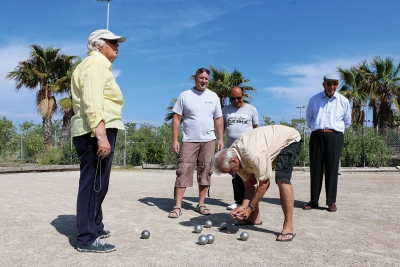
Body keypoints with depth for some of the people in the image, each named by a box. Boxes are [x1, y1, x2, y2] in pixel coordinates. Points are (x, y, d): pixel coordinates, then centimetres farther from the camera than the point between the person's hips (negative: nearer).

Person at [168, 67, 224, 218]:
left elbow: (218, 119, 12)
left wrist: (221, 139, 5)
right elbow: (176, 118, -2)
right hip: (189, 141, -3)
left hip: (208, 141, 3)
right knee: (184, 172, -7)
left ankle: (201, 204, 16)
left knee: (205, 172, 6)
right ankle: (177, 206, -3)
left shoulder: (213, 97, 9)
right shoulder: (185, 96, 0)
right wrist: (175, 140, -8)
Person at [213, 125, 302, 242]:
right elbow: (249, 184, -6)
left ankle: (288, 226, -20)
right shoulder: (232, 155, -13)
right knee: (251, 178, 3)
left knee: (282, 180, -27)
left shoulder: (253, 155, -40)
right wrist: (243, 206, -17)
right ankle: (255, 218, 13)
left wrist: (250, 208, -22)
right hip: (273, 142, 8)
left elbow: (264, 183, -28)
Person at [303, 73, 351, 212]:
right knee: (315, 168, 2)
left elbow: (347, 121, 16)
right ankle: (314, 201, 7)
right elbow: (308, 118, 19)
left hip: (335, 137, -1)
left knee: (332, 169, -1)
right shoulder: (314, 99, 6)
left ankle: (331, 201, 6)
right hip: (317, 136, 1)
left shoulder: (343, 101, 5)